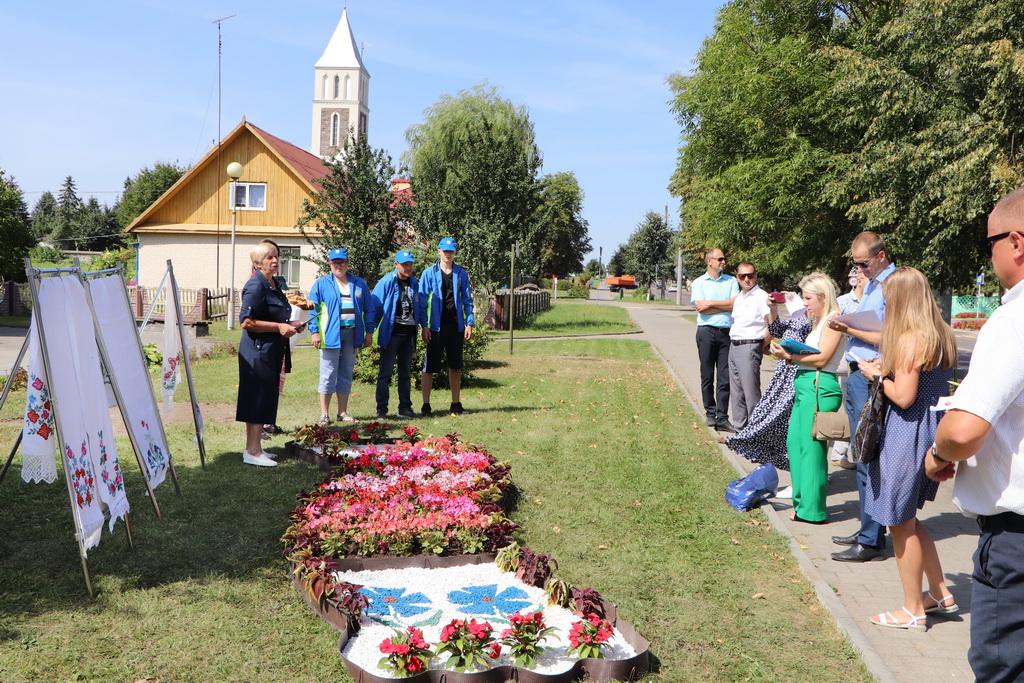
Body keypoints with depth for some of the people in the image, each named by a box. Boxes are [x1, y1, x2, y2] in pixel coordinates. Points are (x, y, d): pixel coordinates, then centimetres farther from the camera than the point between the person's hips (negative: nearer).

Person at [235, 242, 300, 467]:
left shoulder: (273, 285, 15)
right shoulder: (255, 286, -15)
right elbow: (246, 322, -21)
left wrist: (289, 324, 12)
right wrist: (279, 327, -19)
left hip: (271, 351, 10)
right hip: (258, 351, -10)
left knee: (265, 399, 13)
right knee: (259, 399, -6)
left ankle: (253, 448, 22)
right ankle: (253, 452, 0)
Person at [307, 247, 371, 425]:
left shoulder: (359, 284, 12)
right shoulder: (322, 284, 3)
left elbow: (368, 309, 13)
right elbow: (313, 309, 0)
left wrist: (368, 332, 7)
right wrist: (314, 332, -9)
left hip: (351, 334, 3)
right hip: (330, 335, -3)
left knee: (346, 375, 9)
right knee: (328, 375, -1)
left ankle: (343, 412, 18)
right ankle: (324, 414, 5)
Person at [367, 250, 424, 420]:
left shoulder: (414, 283, 9)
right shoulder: (386, 282, -7)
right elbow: (373, 306, -8)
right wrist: (370, 331, -13)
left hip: (409, 333, 5)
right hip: (391, 333, -5)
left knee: (405, 372, 12)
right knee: (386, 372, -1)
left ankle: (405, 408, 19)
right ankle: (381, 410, 3)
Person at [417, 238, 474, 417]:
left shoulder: (461, 273, 8)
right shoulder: (429, 273, 0)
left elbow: (467, 300, 10)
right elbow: (422, 301, -1)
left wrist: (469, 323, 2)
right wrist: (424, 326, -7)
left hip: (456, 326, 3)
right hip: (436, 326, -3)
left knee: (456, 366, 9)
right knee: (430, 367, -1)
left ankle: (456, 404, 19)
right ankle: (426, 405, 7)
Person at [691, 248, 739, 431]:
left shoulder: (731, 281, 13)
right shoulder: (699, 283, 7)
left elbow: (736, 304, -3)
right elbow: (701, 308, -6)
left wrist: (710, 303, -6)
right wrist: (725, 306, -3)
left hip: (727, 332, 1)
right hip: (707, 332, -1)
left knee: (725, 377, -2)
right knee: (707, 375, 4)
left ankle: (722, 418, -1)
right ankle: (710, 413, 15)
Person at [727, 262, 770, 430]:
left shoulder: (761, 296, -9)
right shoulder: (738, 298, 17)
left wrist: (762, 346, -7)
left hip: (749, 348, -8)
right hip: (734, 346, 8)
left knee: (751, 391, -6)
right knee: (736, 391, 13)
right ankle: (739, 426, 21)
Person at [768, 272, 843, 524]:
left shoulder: (833, 320, -7)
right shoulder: (818, 321, 21)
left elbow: (821, 359, -15)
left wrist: (791, 356, -22)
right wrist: (789, 354, 1)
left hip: (819, 386, -10)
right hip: (805, 385, 10)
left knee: (810, 446, -6)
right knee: (794, 442, 10)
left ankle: (812, 510, 1)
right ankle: (803, 503, 19)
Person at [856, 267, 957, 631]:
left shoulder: (909, 340, -19)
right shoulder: (942, 337, 8)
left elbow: (903, 397, -21)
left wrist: (878, 375, -5)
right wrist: (888, 368, 11)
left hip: (906, 437, -9)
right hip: (934, 433, 9)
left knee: (901, 523, 5)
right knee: (908, 518, 23)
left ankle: (913, 610, 17)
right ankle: (940, 593, 30)